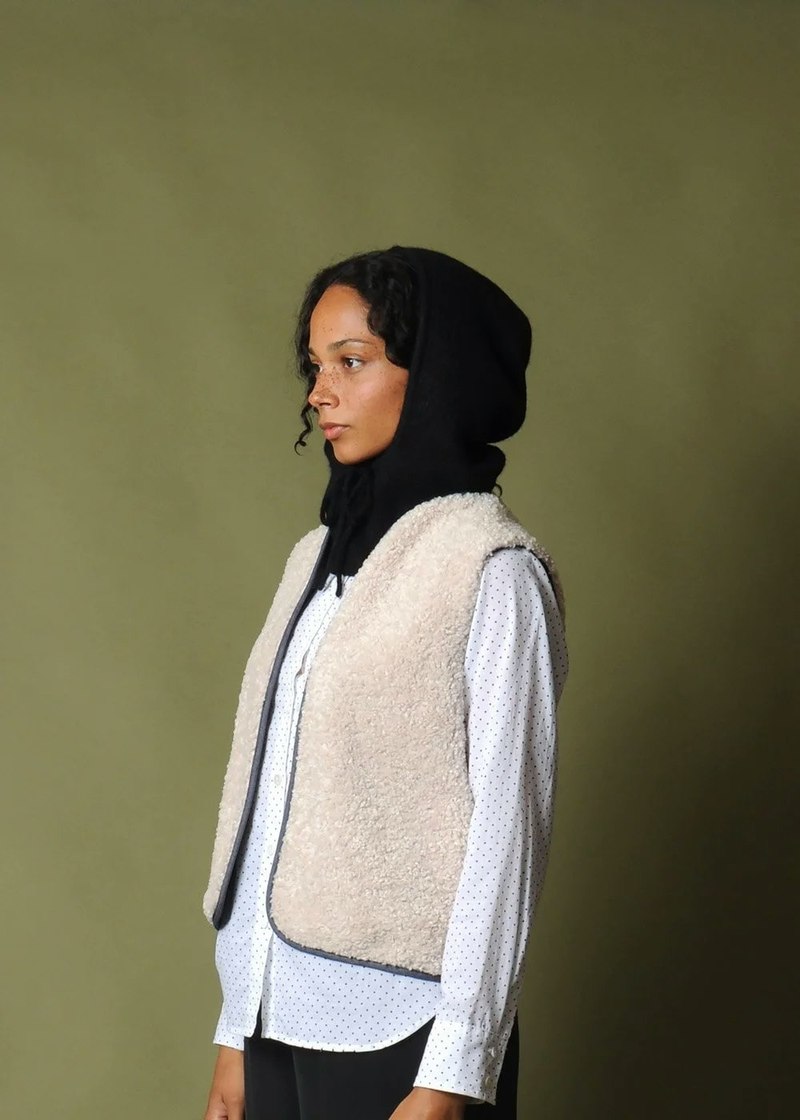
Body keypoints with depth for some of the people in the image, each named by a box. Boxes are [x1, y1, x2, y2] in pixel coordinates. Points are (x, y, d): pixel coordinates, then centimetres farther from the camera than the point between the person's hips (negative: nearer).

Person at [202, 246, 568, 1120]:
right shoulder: (321, 555, 11)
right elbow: (267, 798, 11)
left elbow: (505, 831, -12)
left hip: (400, 1033, -6)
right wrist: (238, 1026, 10)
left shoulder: (495, 572, -9)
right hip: (282, 1017, 6)